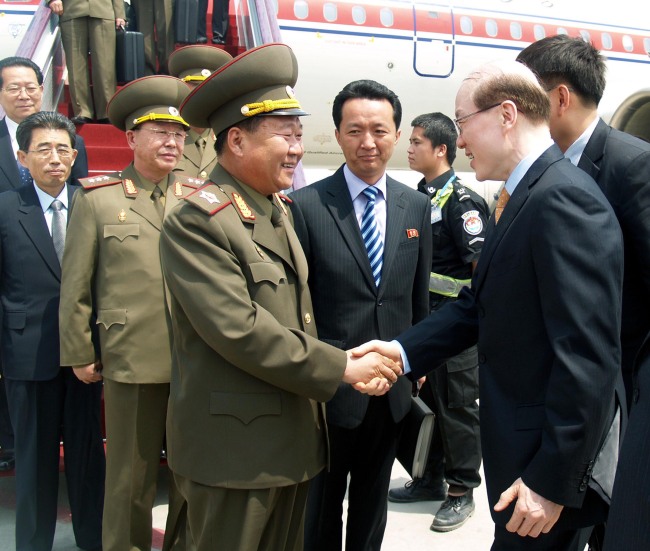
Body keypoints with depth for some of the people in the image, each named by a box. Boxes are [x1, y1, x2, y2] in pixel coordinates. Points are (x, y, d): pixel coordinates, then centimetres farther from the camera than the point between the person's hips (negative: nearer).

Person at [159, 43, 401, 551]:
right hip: (234, 449, -8)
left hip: (294, 440, 8)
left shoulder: (279, 210, 12)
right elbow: (238, 330, -23)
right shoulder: (197, 220, -16)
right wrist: (341, 368, -18)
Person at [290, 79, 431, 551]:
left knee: (373, 501, 20)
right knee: (321, 508, 13)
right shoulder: (306, 206, -11)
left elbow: (419, 294, 11)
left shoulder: (416, 207, 3)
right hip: (328, 385, -4)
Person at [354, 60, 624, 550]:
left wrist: (552, 480, -23)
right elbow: (479, 302, 11)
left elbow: (589, 357, -26)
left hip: (553, 460, -9)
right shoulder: (524, 197, 9)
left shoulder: (564, 198, -22)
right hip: (522, 452, 9)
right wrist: (404, 350, -2)